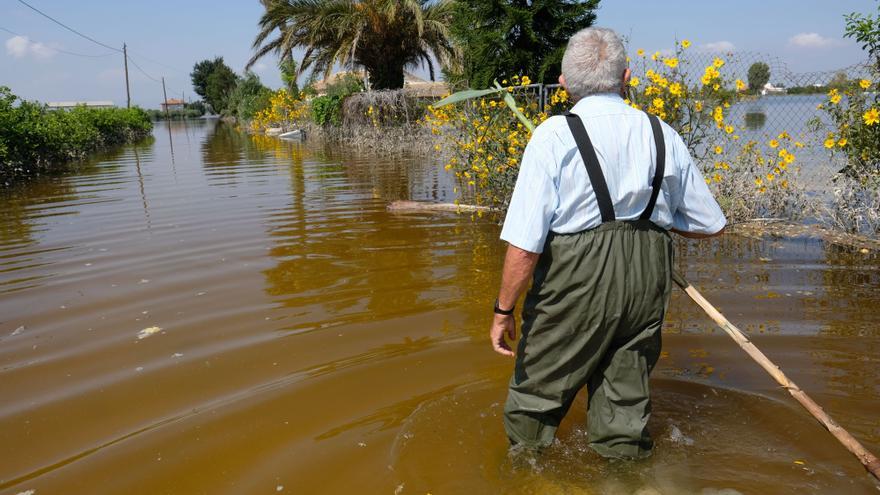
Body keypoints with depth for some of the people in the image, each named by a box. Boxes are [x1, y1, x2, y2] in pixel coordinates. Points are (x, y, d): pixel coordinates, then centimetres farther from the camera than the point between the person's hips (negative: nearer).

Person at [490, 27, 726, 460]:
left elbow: (524, 243, -17)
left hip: (574, 280, -4)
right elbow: (711, 225, 12)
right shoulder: (662, 134, 3)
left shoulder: (554, 135, -11)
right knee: (627, 399, 19)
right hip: (647, 279, 5)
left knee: (537, 392, 15)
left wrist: (504, 310, -5)